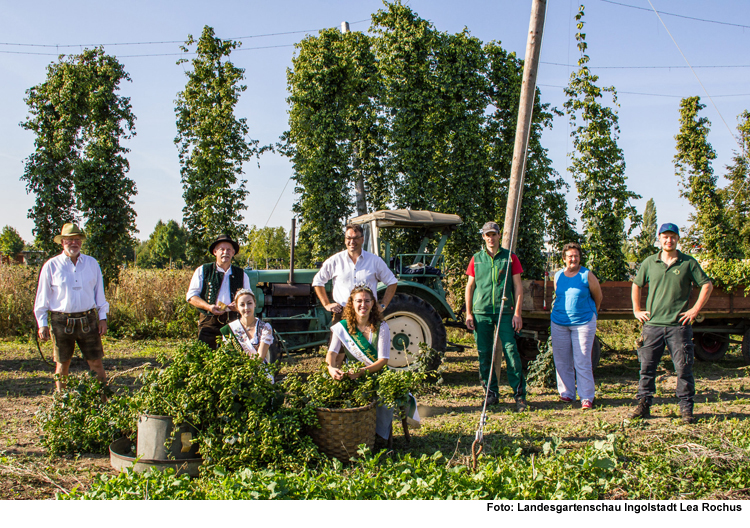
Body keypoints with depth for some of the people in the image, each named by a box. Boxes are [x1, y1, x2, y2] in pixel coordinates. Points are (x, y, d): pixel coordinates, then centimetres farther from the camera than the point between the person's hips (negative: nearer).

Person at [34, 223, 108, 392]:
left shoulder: (92, 263, 7)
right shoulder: (51, 266, 0)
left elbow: (99, 293, 12)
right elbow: (42, 297, 4)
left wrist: (102, 318, 7)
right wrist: (42, 324, 1)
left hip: (88, 320, 1)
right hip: (61, 321, -1)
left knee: (96, 363, 1)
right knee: (62, 364, 9)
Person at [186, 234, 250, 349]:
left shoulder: (241, 275, 16)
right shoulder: (203, 271, 10)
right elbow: (191, 296, 7)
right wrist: (208, 307, -11)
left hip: (233, 322, 1)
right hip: (209, 321, -1)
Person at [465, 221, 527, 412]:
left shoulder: (510, 257, 5)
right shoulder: (476, 259, 10)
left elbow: (518, 286, 4)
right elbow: (470, 287, 13)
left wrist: (517, 313, -3)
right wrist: (469, 313, 6)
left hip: (505, 312, -2)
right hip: (481, 313, 2)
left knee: (511, 351, -8)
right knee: (484, 354, 4)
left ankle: (520, 395, 0)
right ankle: (491, 394, 15)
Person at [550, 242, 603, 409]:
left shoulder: (587, 276, -6)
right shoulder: (558, 276, 6)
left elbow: (598, 297, 6)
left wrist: (590, 313, 16)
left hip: (583, 322, -4)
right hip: (559, 323, 4)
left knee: (582, 362, -5)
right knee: (562, 361, 8)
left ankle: (587, 397, 2)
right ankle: (567, 394, 20)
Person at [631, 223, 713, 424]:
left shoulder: (688, 263, 1)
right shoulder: (649, 263, 8)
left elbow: (707, 285, 4)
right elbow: (636, 285, 20)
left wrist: (696, 309, -2)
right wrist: (636, 310, 12)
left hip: (679, 325, -2)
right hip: (652, 324, 2)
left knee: (684, 368, 0)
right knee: (647, 366, 3)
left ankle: (686, 408, 10)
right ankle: (643, 405, 12)